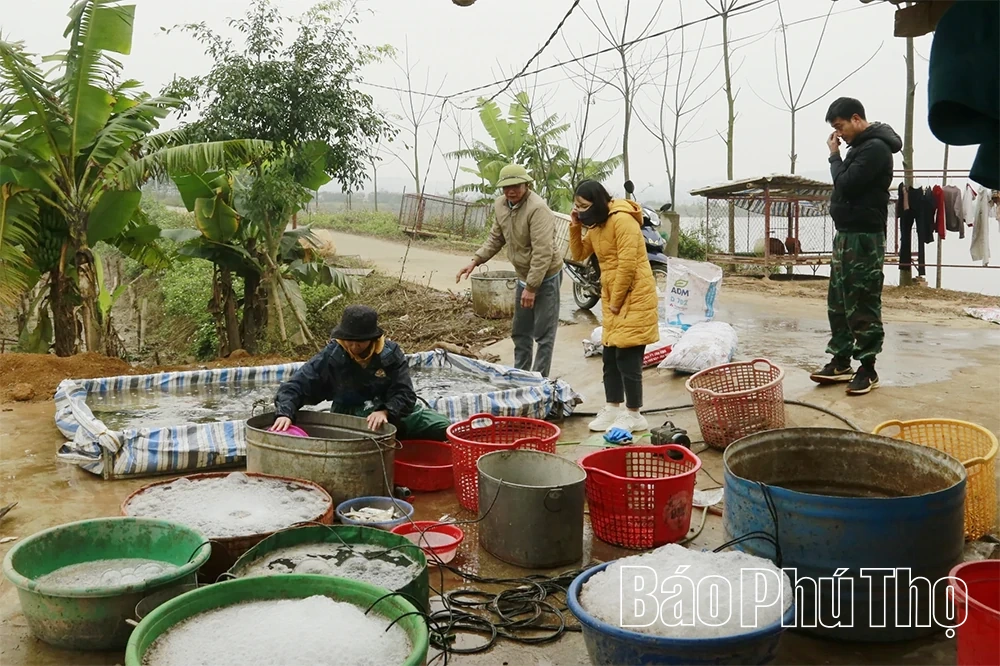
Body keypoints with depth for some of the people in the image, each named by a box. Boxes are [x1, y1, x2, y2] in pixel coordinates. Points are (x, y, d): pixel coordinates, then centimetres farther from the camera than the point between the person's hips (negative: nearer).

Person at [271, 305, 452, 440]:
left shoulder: (390, 353, -8)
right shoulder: (331, 356, -10)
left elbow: (404, 393, -13)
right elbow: (294, 386, -11)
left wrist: (385, 412, -34)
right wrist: (285, 413, -32)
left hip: (392, 413, 2)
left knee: (442, 427, -10)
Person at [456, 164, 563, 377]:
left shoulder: (537, 208, -25)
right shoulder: (501, 205, 1)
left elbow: (543, 253, -28)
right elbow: (495, 239, 14)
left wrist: (532, 287, -27)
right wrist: (475, 261, 2)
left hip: (545, 277, -9)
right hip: (523, 276, 9)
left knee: (543, 334, -1)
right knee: (520, 332, 18)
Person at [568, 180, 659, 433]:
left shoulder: (622, 220, -18)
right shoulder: (596, 226, 11)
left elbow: (627, 265, -21)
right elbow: (579, 255, 19)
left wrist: (616, 300, -14)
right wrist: (575, 227, 3)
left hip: (634, 297, -9)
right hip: (612, 298, 9)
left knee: (627, 357, -6)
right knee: (610, 356, 11)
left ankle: (634, 415, 5)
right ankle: (612, 409, 21)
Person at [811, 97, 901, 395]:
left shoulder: (875, 147, -14)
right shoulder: (861, 146, 17)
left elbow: (845, 185, -18)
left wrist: (834, 156, -6)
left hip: (864, 237, -10)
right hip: (846, 234, 10)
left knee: (863, 306, -5)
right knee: (838, 303, 11)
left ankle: (868, 369, 3)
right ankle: (841, 363, 19)